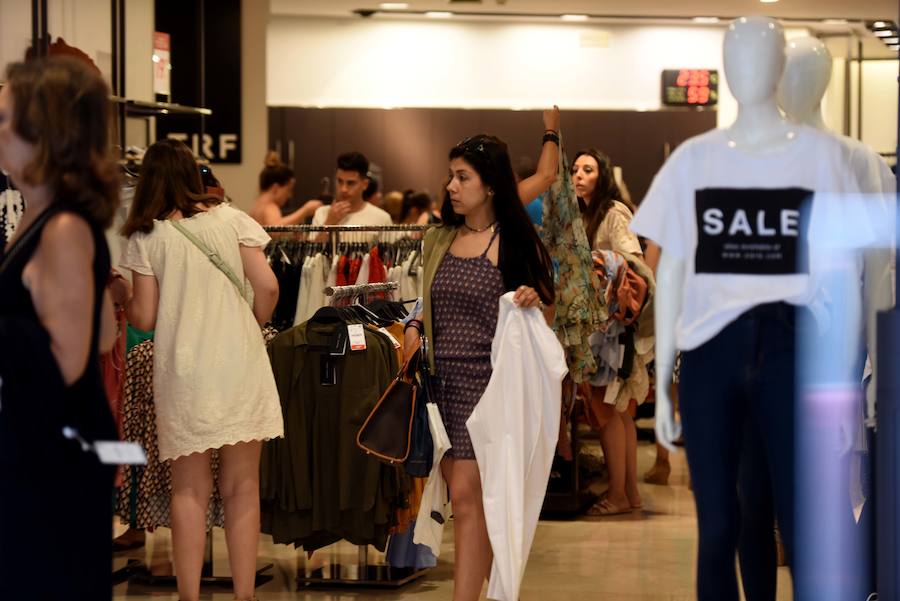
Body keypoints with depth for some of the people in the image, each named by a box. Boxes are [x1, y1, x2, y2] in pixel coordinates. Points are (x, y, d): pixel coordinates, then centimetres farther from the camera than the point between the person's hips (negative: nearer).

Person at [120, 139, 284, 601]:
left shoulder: (145, 237, 0)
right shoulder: (230, 219, 4)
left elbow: (144, 317, -1)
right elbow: (268, 288, -3)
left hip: (182, 373, -1)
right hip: (240, 368, 1)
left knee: (190, 489, 7)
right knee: (241, 488, 7)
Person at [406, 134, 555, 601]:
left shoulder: (515, 244, -5)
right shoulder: (438, 241, 11)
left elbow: (547, 314, 2)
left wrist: (534, 303, -20)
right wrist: (414, 328, 5)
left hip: (486, 381, -6)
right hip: (442, 379, 6)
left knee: (467, 496, -11)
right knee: (465, 495, 10)